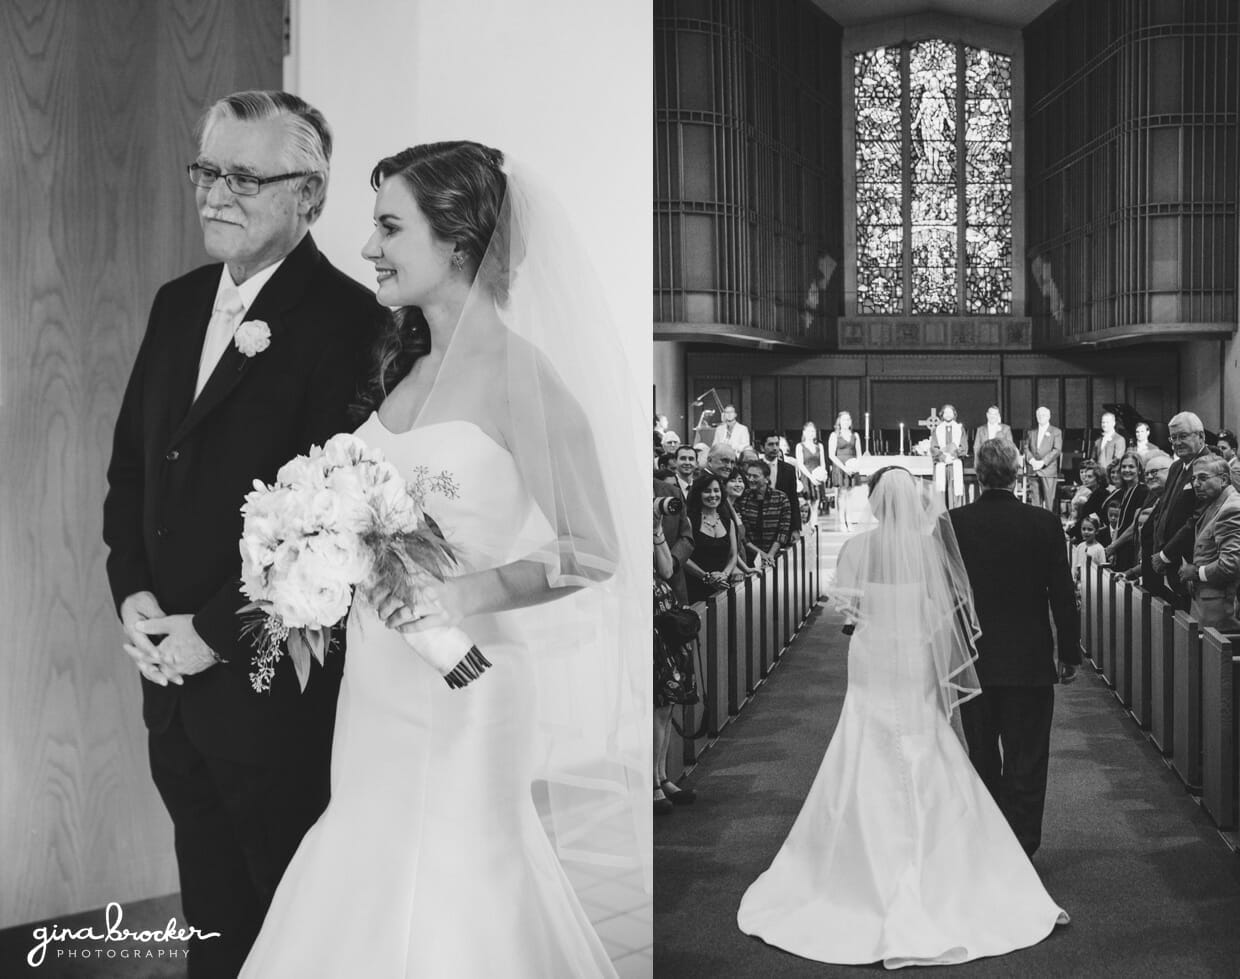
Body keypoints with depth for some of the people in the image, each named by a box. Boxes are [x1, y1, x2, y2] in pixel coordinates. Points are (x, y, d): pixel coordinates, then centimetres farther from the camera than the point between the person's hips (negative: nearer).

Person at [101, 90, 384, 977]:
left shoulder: (349, 322, -16)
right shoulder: (178, 303, 9)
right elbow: (130, 464, 13)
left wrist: (217, 631, -15)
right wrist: (132, 592, -1)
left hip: (273, 681, -7)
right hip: (171, 670, 7)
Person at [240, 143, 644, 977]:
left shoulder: (518, 375, -14)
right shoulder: (405, 367, 8)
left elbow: (594, 553, -16)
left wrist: (465, 595, -26)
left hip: (460, 688, -7)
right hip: (377, 681, 7)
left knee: (453, 893, 5)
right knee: (368, 884, 15)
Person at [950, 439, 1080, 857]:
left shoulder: (952, 523, -8)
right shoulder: (1044, 524, -9)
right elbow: (1063, 596, -5)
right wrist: (1070, 654, 6)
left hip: (972, 661, 1)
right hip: (1031, 663, -1)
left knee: (982, 760, 16)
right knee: (1026, 764, 7)